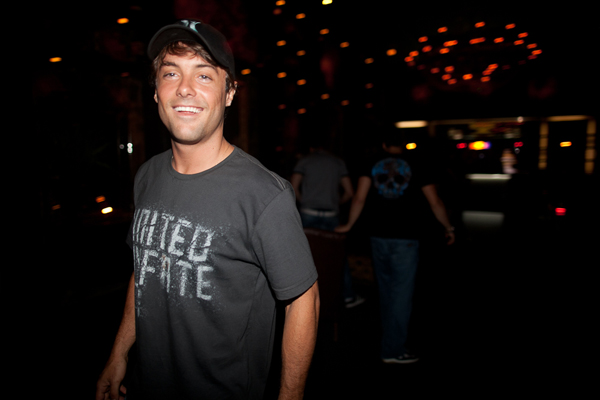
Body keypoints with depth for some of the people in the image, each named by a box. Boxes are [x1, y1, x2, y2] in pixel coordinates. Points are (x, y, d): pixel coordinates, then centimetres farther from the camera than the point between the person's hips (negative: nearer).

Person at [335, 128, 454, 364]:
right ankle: (393, 349, 9)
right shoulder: (417, 167, 1)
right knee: (402, 293, 3)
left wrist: (349, 225, 8)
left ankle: (390, 338, 34)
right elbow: (435, 203, 2)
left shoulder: (372, 165, 4)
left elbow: (359, 198, -3)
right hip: (406, 238, -3)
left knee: (385, 289, 17)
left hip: (378, 236, 3)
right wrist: (448, 228, 15)